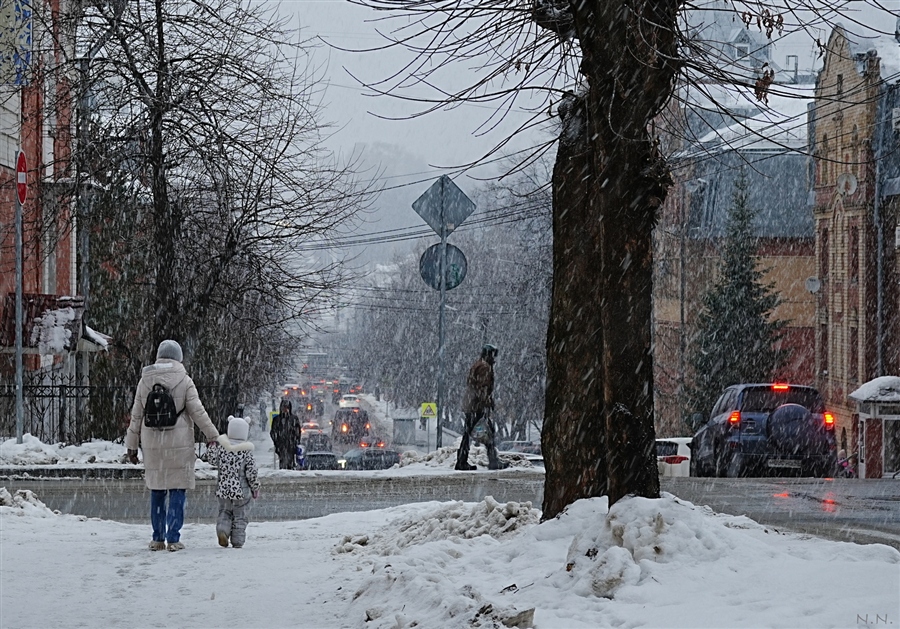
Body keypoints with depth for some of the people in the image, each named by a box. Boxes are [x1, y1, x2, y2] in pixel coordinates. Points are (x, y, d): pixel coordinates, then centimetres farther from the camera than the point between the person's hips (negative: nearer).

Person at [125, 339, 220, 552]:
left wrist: (132, 445, 15)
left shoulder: (145, 380, 4)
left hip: (152, 444, 3)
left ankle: (158, 539, 13)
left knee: (157, 491, 11)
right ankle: (173, 538, -3)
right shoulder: (184, 381, -5)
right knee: (177, 490, 1)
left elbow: (136, 415, 8)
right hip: (178, 444, -3)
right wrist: (214, 436, 4)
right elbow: (198, 412, -4)